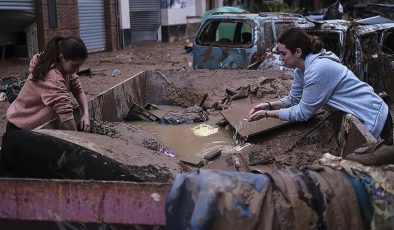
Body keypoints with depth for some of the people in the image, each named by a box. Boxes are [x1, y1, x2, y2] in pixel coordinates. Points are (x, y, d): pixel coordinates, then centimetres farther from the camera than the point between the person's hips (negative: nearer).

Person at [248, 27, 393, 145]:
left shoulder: (317, 70, -31)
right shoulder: (301, 69, -2)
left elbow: (303, 113, -24)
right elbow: (293, 99, 8)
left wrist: (268, 114, -18)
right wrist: (269, 105, -8)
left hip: (374, 120, -9)